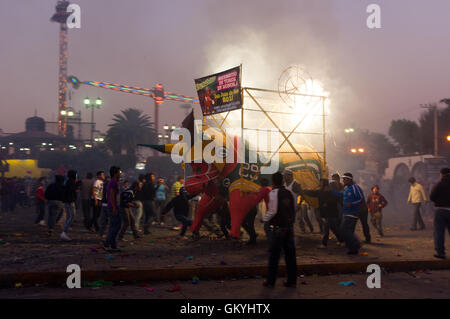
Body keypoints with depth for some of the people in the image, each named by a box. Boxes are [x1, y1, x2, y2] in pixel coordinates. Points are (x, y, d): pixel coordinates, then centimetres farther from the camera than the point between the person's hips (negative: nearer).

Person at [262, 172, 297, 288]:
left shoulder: (273, 193, -9)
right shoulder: (289, 193, 10)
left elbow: (272, 210, -14)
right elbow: (294, 209, 14)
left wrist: (265, 219, 1)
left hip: (278, 227, -6)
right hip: (290, 226, 6)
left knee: (274, 254, 2)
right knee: (290, 253, 10)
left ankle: (270, 281, 7)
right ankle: (292, 280, 15)